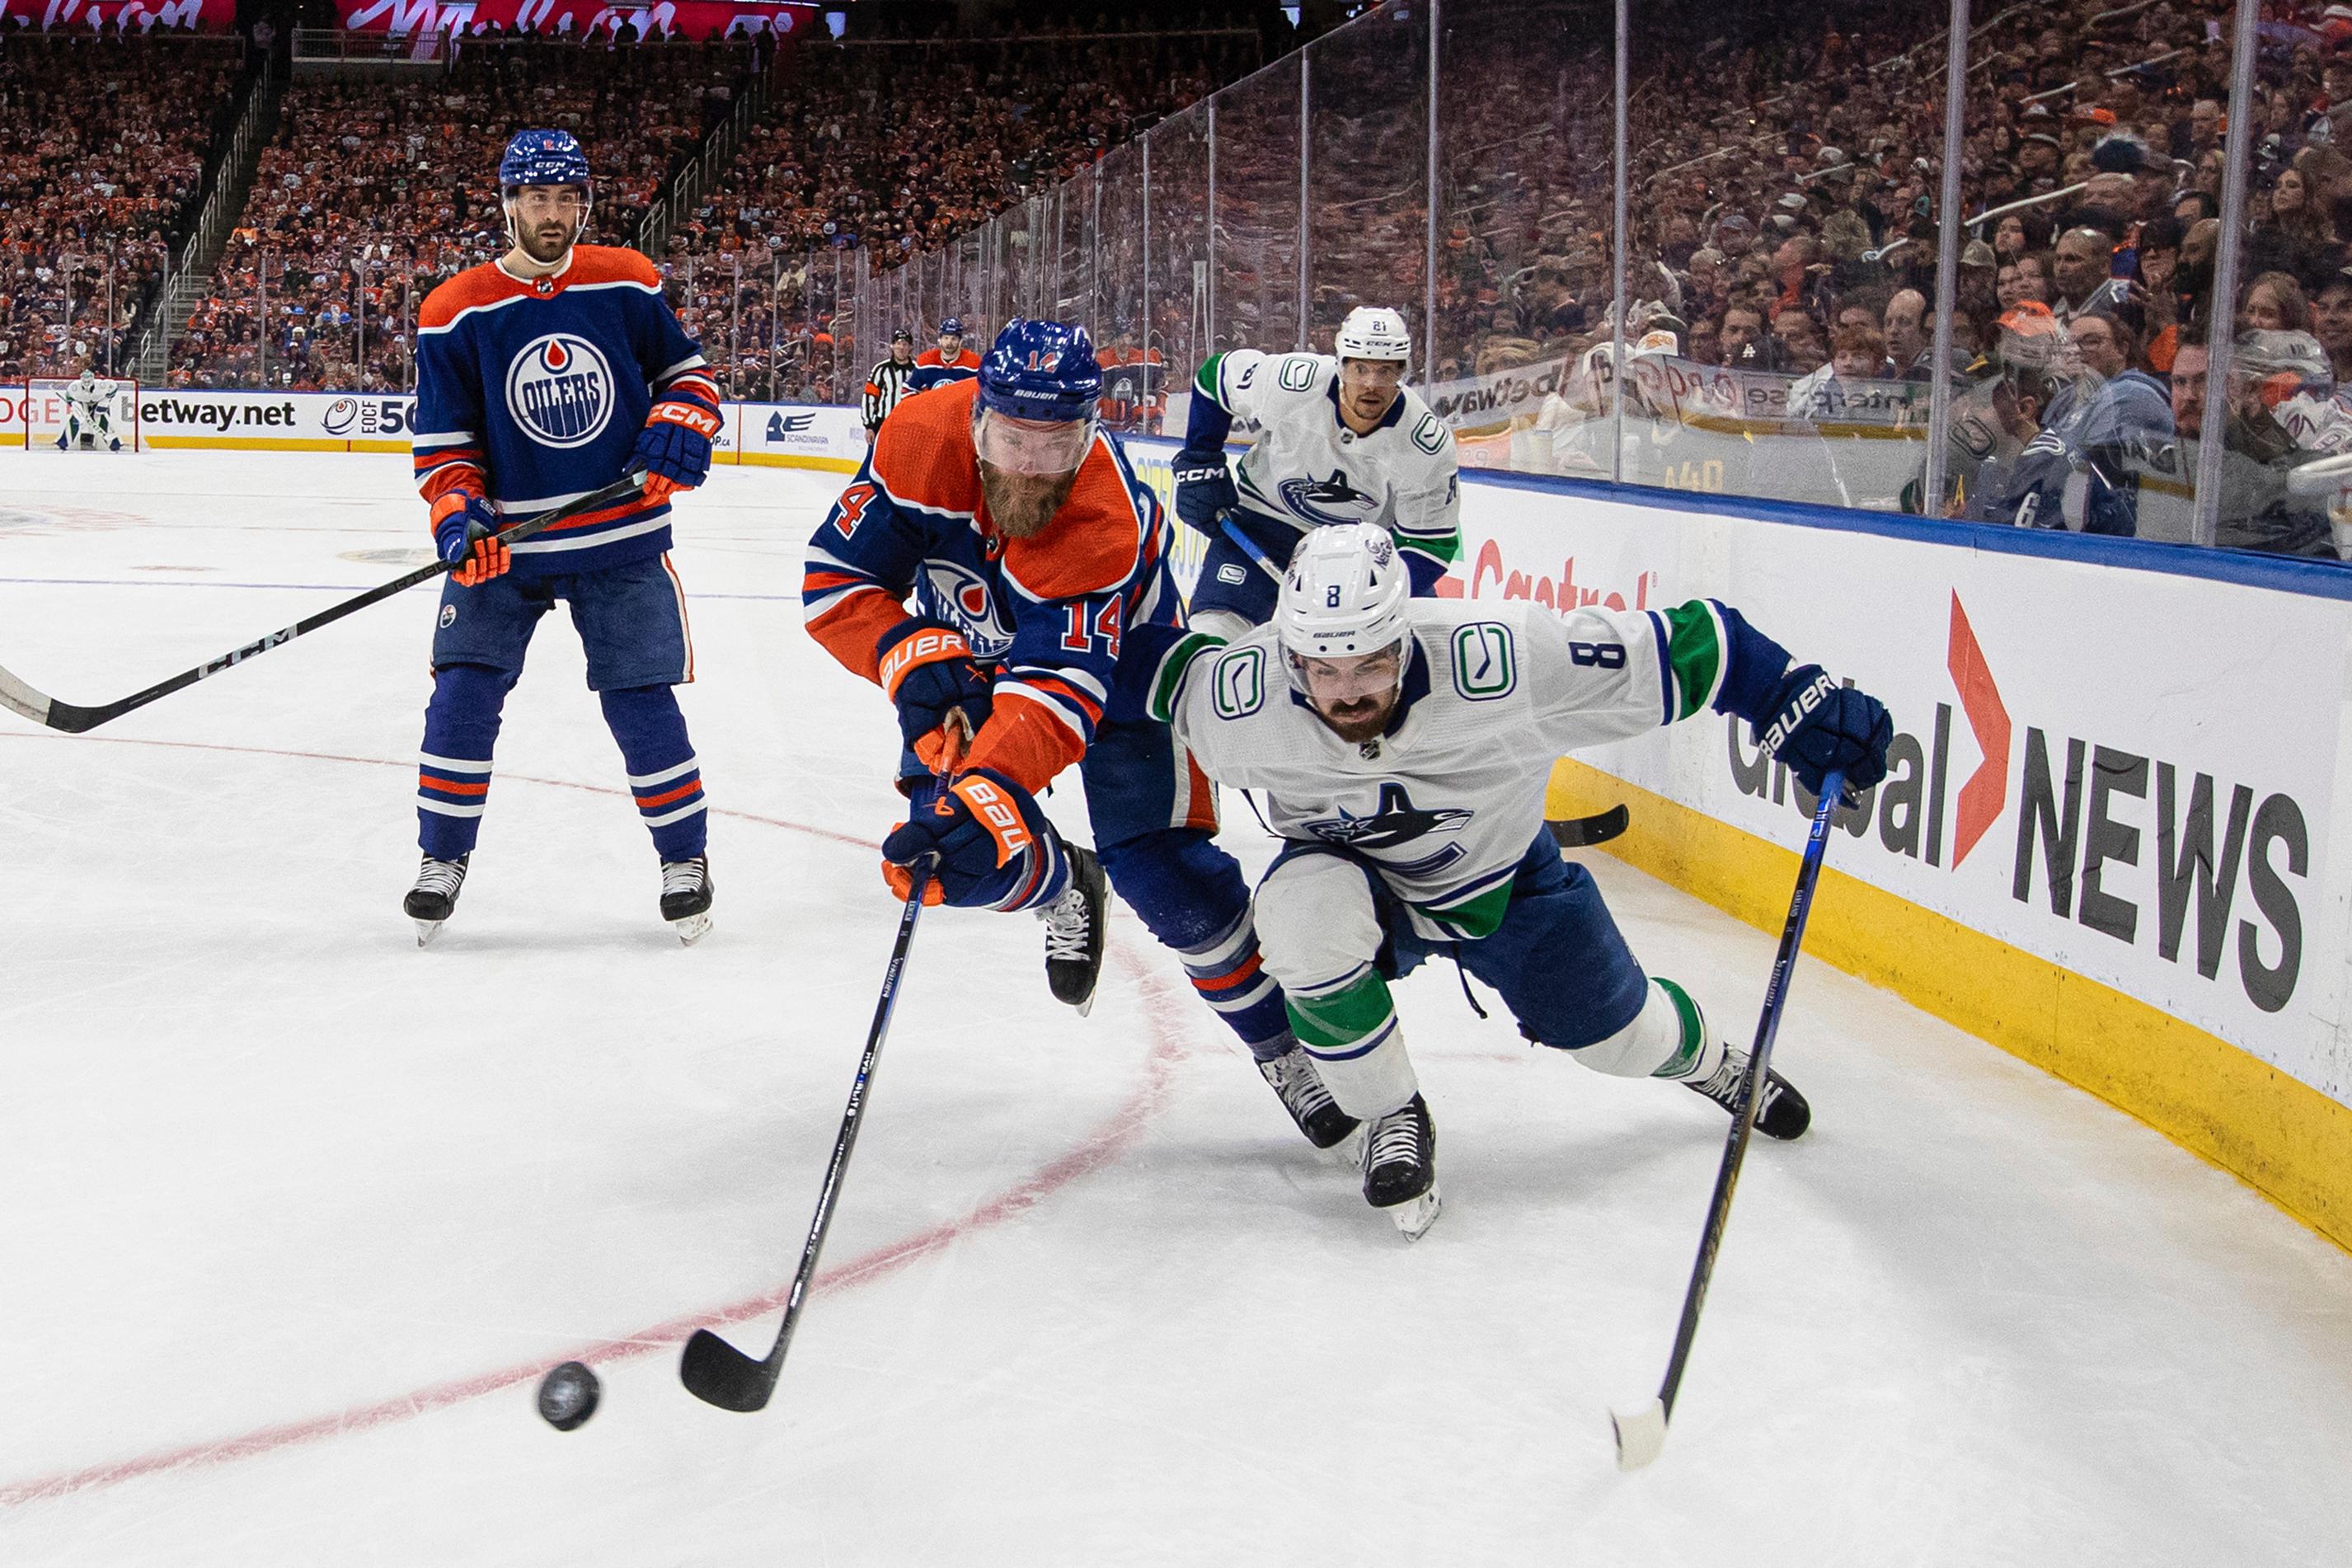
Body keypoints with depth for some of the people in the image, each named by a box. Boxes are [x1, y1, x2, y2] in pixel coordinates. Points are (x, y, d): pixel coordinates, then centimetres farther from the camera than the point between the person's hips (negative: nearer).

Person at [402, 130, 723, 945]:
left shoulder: (629, 284, -2)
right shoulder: (455, 313, -5)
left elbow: (687, 369, 10)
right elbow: (442, 441, 0)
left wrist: (678, 427, -10)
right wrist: (457, 515, -16)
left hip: (622, 543, 0)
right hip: (504, 542, 1)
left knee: (640, 700, -1)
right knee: (462, 694, -4)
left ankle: (685, 856, 17)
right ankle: (443, 858, 15)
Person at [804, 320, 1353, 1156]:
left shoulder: (1106, 519, -39)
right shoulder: (920, 440, -29)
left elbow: (1058, 688, -47)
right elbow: (836, 578, -22)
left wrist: (985, 787, -61)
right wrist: (914, 659, -38)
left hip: (1114, 646, -4)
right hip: (973, 651, 4)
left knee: (1159, 867, -15)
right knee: (961, 852, -8)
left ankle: (1285, 1049, 3)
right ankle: (1062, 886, 28)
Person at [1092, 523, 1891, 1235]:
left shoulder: (1509, 661, -40)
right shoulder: (1240, 700, -33)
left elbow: (1692, 644, -33)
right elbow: (1151, 659, -12)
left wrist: (1806, 708, -33)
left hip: (1501, 874, 0)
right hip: (1351, 875, 0)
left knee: (1622, 1035, 11)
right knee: (1304, 913, -34)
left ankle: (1707, 1059, 52)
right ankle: (1392, 1119, -8)